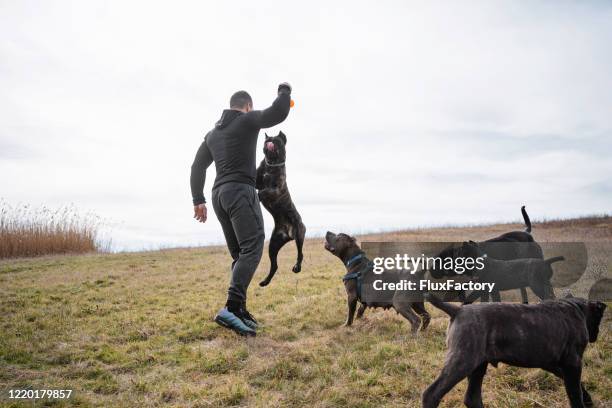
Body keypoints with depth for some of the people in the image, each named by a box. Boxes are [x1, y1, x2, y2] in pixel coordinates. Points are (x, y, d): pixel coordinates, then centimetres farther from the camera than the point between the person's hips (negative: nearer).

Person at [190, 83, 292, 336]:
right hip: (240, 191, -8)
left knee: (239, 255, 10)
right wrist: (284, 91, 8)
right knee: (252, 249, -16)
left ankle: (240, 310, 5)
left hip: (219, 194, 8)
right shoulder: (248, 120, 2)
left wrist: (198, 200, 19)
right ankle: (231, 308, -30)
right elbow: (278, 114, -12)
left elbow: (197, 167, 21)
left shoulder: (213, 132, 24)